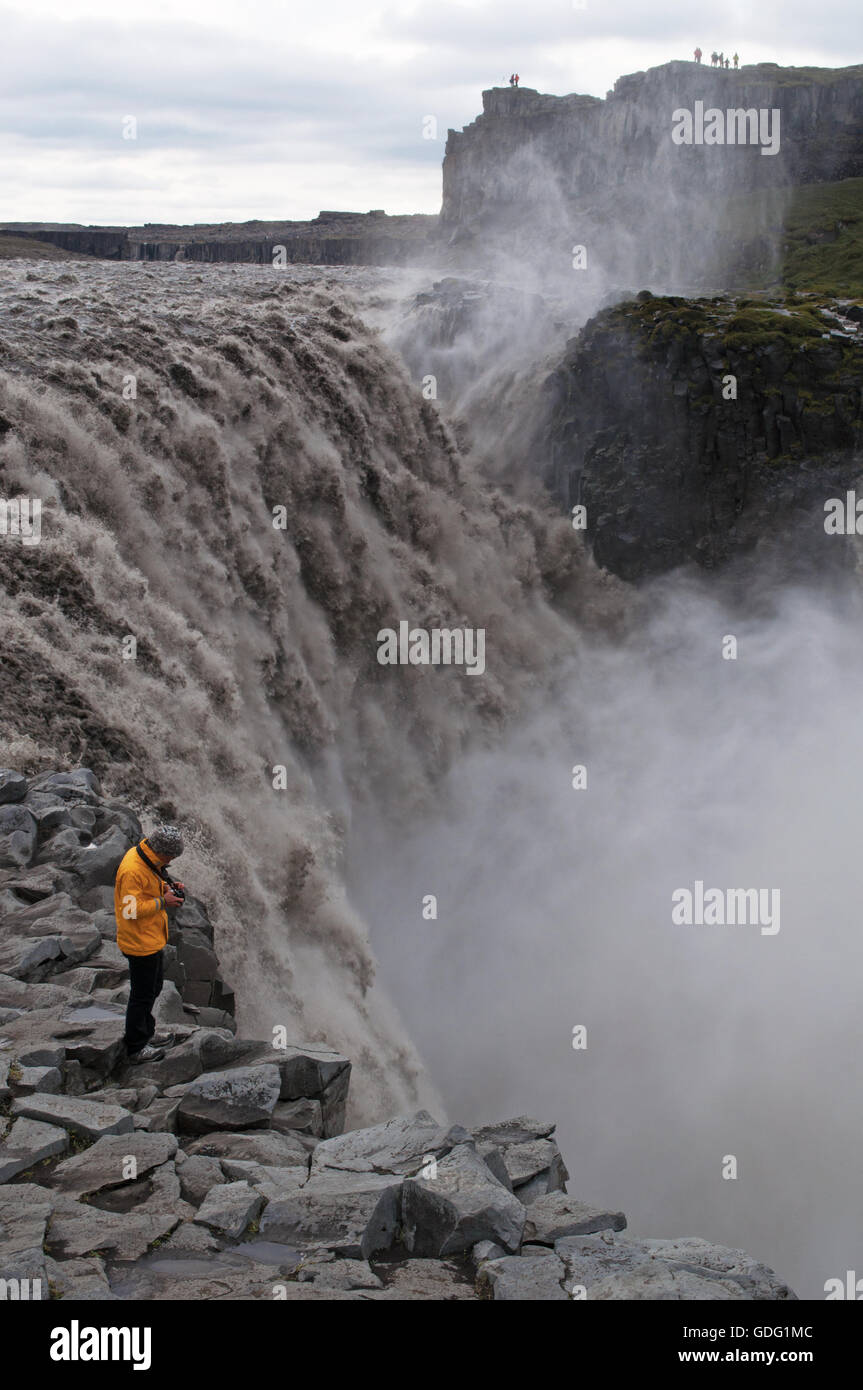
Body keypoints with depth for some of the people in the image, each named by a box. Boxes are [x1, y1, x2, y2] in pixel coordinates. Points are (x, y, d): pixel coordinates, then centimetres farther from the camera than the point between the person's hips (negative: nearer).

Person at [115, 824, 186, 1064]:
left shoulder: (149, 860, 2)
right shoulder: (132, 870, -29)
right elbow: (132, 909, -29)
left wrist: (166, 887, 2)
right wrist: (163, 902, -23)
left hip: (152, 939, 10)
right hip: (140, 943, -10)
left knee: (153, 987, 25)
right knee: (142, 995, 3)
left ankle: (146, 1033, 43)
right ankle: (135, 1049, 16)